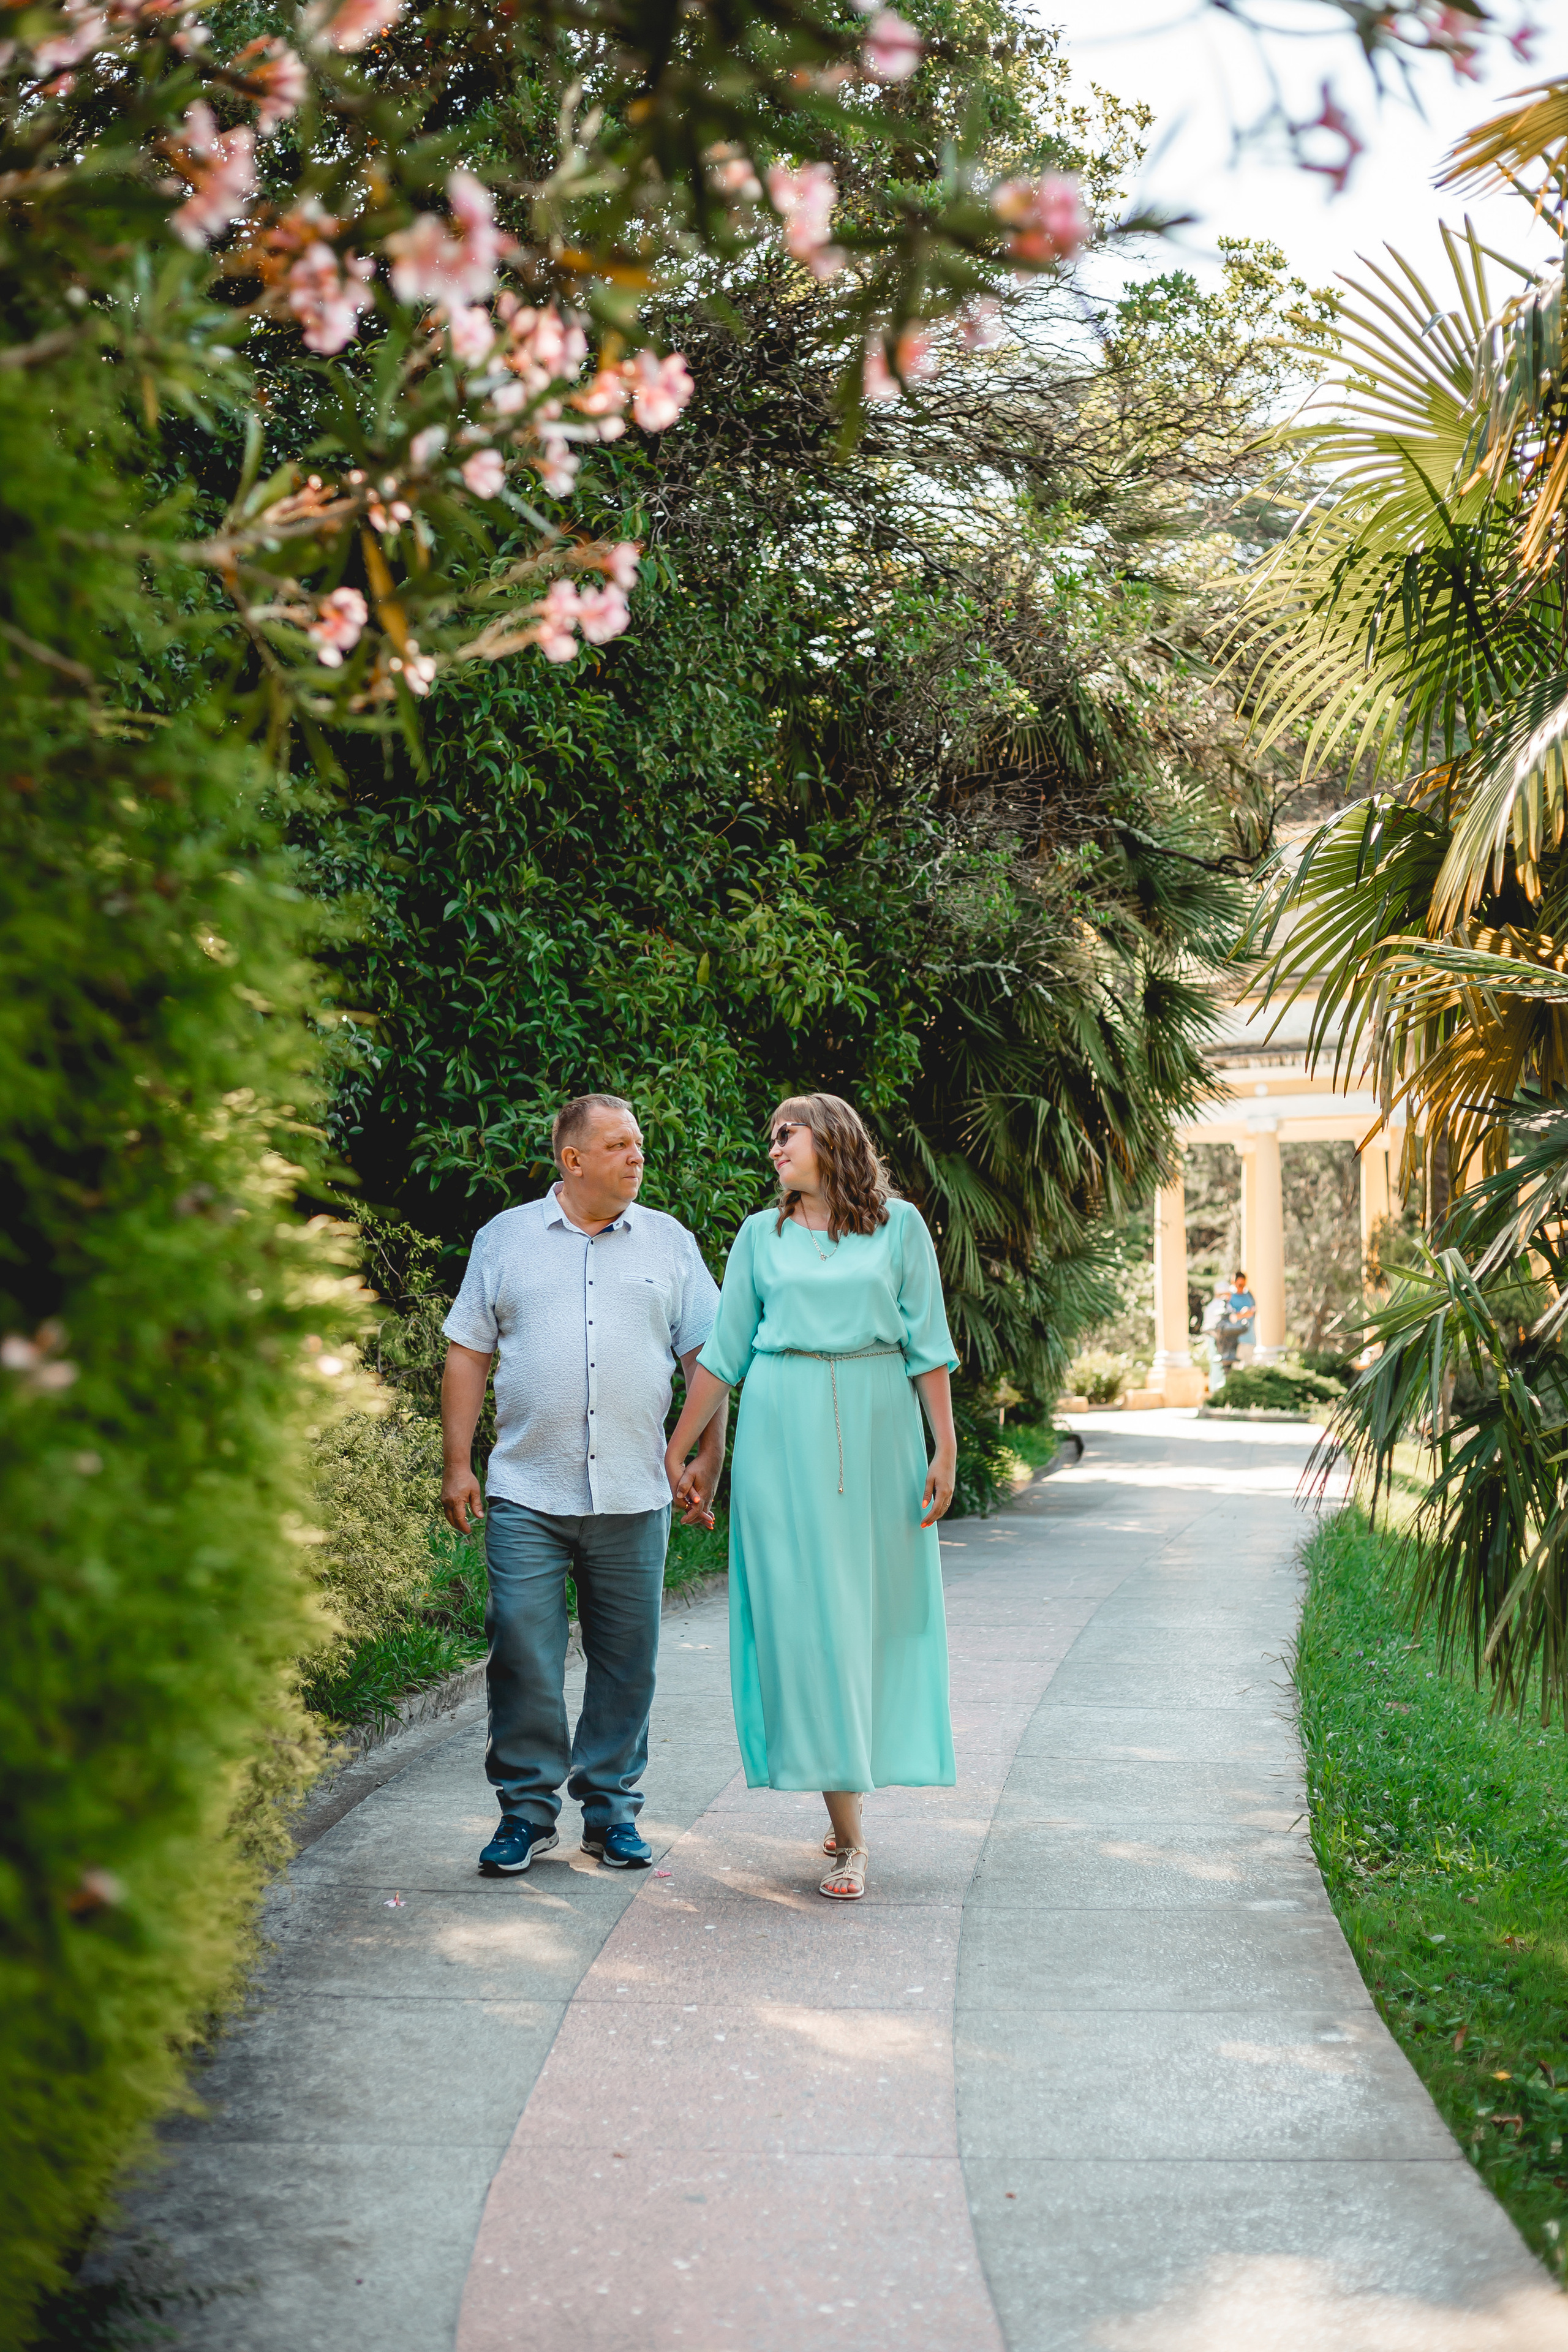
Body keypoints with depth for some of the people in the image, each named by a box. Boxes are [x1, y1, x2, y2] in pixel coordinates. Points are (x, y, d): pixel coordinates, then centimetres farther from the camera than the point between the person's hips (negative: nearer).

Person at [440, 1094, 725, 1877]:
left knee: (627, 1661, 5)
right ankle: (527, 1809, 8)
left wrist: (707, 1461, 1)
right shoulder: (506, 1238, 8)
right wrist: (457, 1464, 2)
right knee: (523, 1655, -4)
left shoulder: (670, 1243, 10)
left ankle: (611, 1807, 17)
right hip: (527, 1494, -1)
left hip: (634, 1496, 1)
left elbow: (707, 1358, 10)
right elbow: (467, 1355, 8)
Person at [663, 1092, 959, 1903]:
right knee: (806, 1609, -5)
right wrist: (678, 1449, 10)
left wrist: (945, 1447, -2)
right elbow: (722, 1352, 12)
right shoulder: (762, 1235, 10)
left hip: (877, 1427, 0)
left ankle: (858, 1772, 21)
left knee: (874, 1605, 1)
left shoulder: (899, 1227, 6)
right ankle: (848, 1833, -4)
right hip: (784, 1433, 0)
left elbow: (927, 1346, 4)